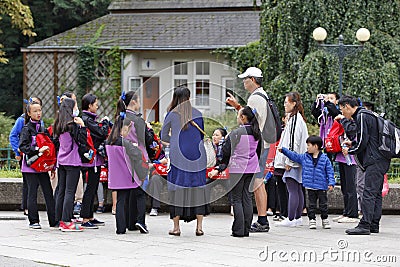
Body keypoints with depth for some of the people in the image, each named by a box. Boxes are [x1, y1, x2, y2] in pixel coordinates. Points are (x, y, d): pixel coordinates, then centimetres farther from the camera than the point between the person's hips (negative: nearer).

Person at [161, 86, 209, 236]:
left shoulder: (172, 114, 1)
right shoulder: (197, 114, 5)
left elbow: (163, 136, 8)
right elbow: (201, 135, 13)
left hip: (177, 155, -2)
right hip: (197, 156, 2)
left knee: (177, 188, 2)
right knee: (198, 187, 4)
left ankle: (176, 227, 1)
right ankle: (199, 226, 1)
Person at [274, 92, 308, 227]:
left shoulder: (295, 119, -14)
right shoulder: (297, 118, 17)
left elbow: (294, 141, -19)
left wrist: (289, 161, -19)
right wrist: (288, 160, 23)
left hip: (293, 160, -11)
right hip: (295, 160, 11)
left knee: (292, 189, -11)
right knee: (297, 189, 12)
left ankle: (290, 219, -13)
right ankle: (298, 218, 17)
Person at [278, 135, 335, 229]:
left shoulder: (324, 159, -5)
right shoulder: (304, 157, 6)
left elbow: (330, 171, -3)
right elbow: (293, 156, 14)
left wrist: (331, 183, -10)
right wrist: (283, 150, 12)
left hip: (321, 187, -3)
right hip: (310, 187, 3)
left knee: (323, 204, 4)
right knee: (311, 204, 6)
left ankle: (325, 220, 15)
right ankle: (312, 220, 11)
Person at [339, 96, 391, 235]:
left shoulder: (362, 117, -11)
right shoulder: (362, 115, 20)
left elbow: (363, 141, -16)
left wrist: (349, 151, -1)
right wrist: (352, 143, 18)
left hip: (375, 161, -11)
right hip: (381, 161, 11)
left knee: (368, 193, -14)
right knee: (376, 193, 10)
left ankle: (365, 225, -18)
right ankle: (374, 225, 13)